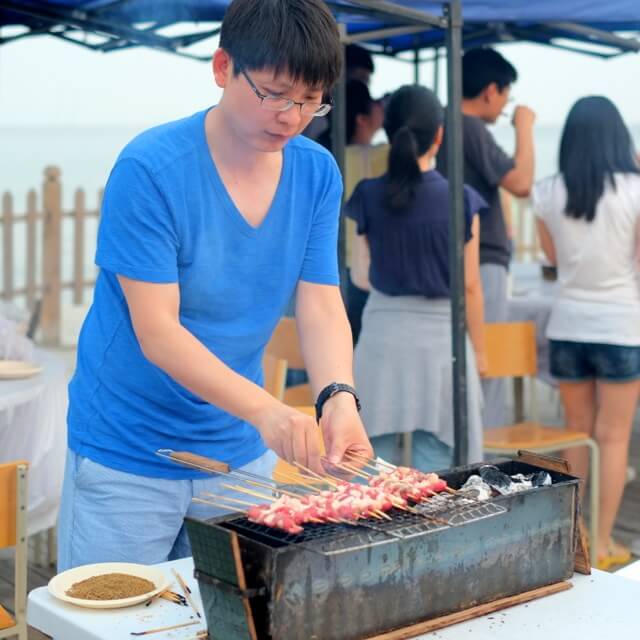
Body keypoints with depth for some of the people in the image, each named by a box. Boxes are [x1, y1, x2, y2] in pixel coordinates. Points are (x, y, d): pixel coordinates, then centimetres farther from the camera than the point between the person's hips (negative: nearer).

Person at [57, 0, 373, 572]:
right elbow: (157, 332, -23)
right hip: (127, 460, -4)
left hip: (241, 453, 5)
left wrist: (339, 396, -26)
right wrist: (264, 408, -35)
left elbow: (321, 307, -6)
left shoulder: (317, 174, -3)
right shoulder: (150, 169, -19)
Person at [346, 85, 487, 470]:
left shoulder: (369, 196, -3)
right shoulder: (460, 200, -8)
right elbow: (469, 286, -3)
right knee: (433, 463, 4)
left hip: (383, 333, 2)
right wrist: (479, 349, 7)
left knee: (376, 462, 9)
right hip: (441, 335, -2)